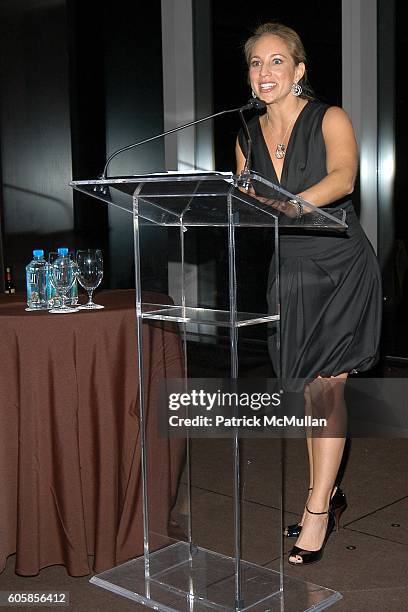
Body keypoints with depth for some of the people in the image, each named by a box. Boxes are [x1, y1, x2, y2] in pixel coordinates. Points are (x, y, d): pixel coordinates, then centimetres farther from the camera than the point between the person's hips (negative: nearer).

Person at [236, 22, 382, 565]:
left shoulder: (330, 119, -6)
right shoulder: (248, 139, 10)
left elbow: (342, 179, -25)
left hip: (341, 270, -5)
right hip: (289, 275, 5)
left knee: (325, 385, -9)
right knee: (309, 389, 9)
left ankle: (317, 509, -1)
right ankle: (327, 492, 23)